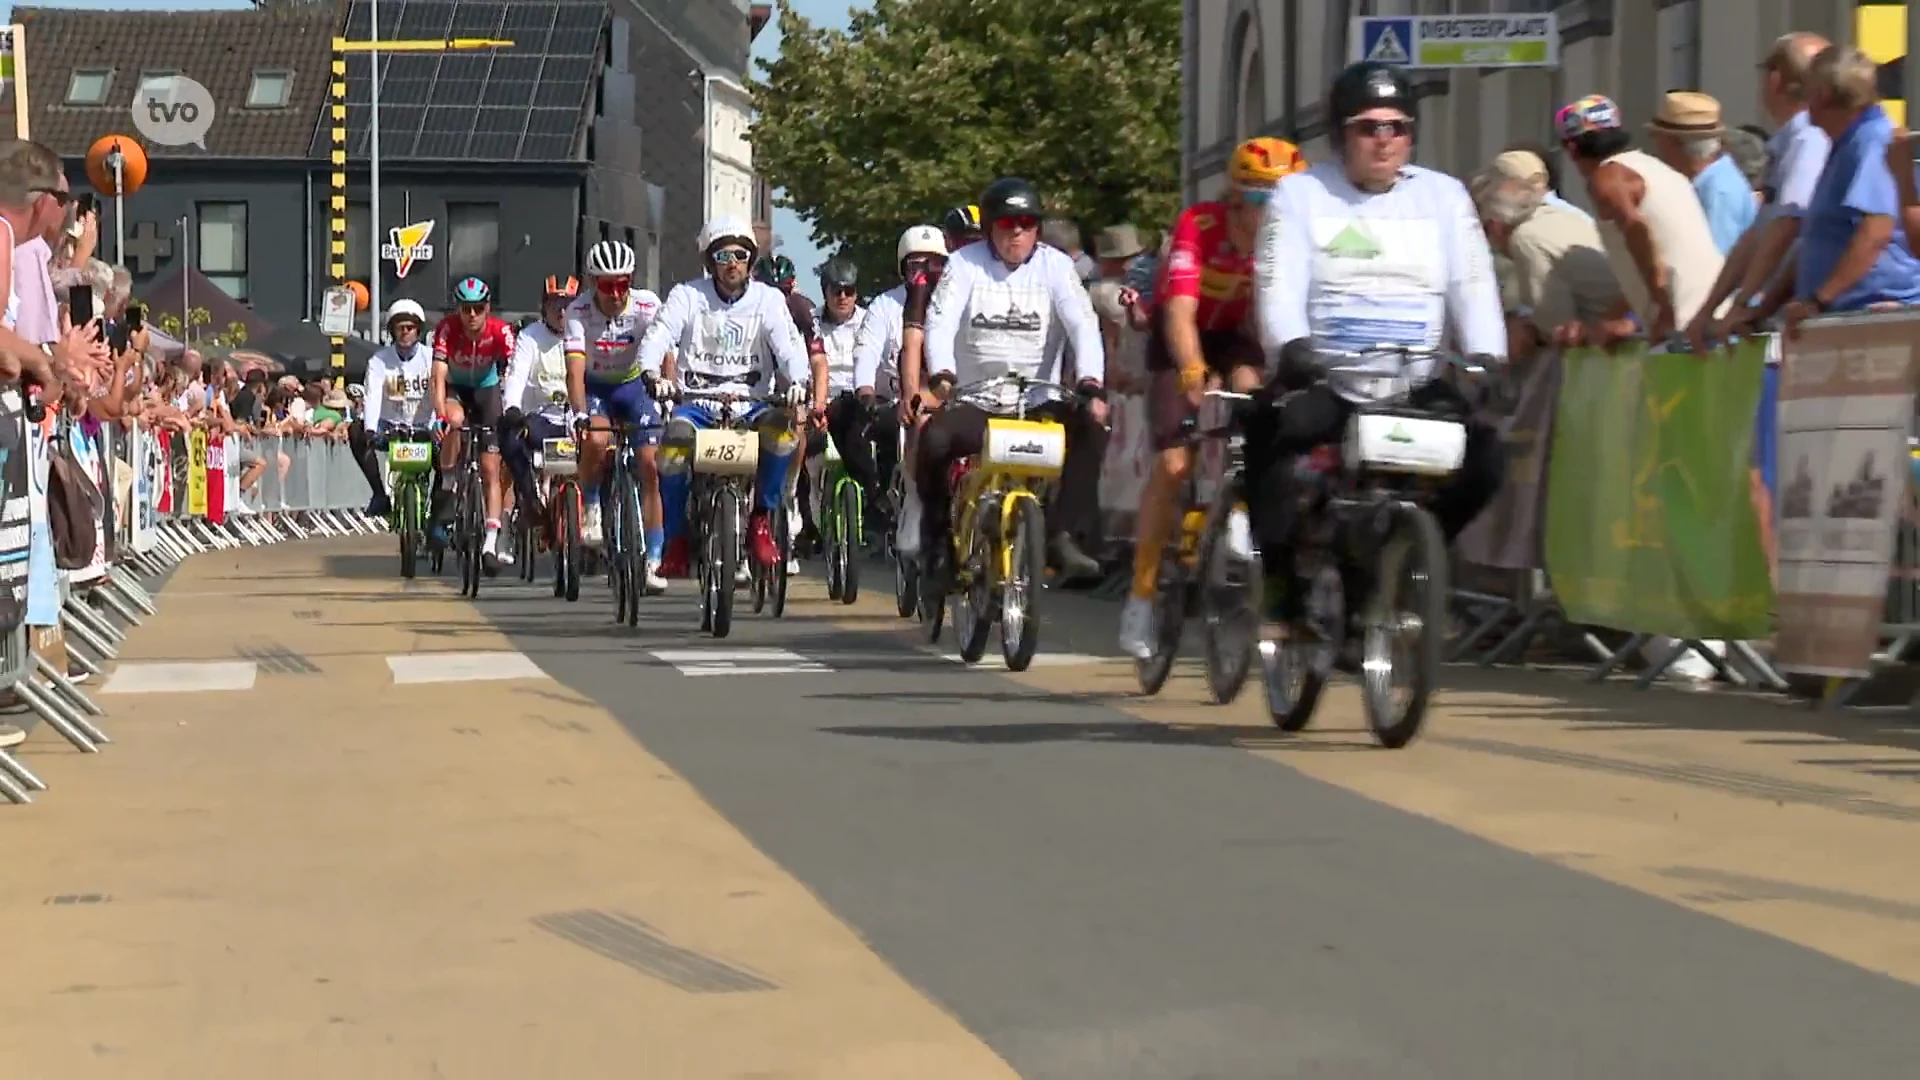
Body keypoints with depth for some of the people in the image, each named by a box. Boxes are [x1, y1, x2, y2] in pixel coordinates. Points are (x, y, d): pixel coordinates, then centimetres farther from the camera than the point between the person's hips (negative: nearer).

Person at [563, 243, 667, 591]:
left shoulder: (647, 305, -21)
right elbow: (575, 369, -30)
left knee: (650, 465, -12)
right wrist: (581, 415, -45)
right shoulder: (578, 311, -23)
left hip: (633, 384, 1)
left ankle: (652, 562, -7)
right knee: (596, 440, -33)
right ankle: (591, 509, -5)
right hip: (594, 387, -1)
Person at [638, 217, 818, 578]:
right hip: (696, 401, 0)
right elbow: (657, 336, -8)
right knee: (676, 433, -33)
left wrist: (797, 381, -29)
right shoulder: (687, 295, 4)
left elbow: (789, 345, -7)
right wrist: (652, 374, -30)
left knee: (782, 426, -33)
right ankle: (676, 538, -16)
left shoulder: (768, 299, 6)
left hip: (750, 403, 1)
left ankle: (761, 518, -12)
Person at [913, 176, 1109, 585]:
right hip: (975, 400, -1)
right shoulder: (964, 263, 2)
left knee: (1091, 428, -28)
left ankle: (1064, 535, -22)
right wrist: (941, 375, -32)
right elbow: (941, 322, -11)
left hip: (1038, 401, 1)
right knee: (934, 438, -31)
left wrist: (1090, 385, -28)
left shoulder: (1055, 265, 2)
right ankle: (939, 539, -7)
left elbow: (1084, 325, -10)